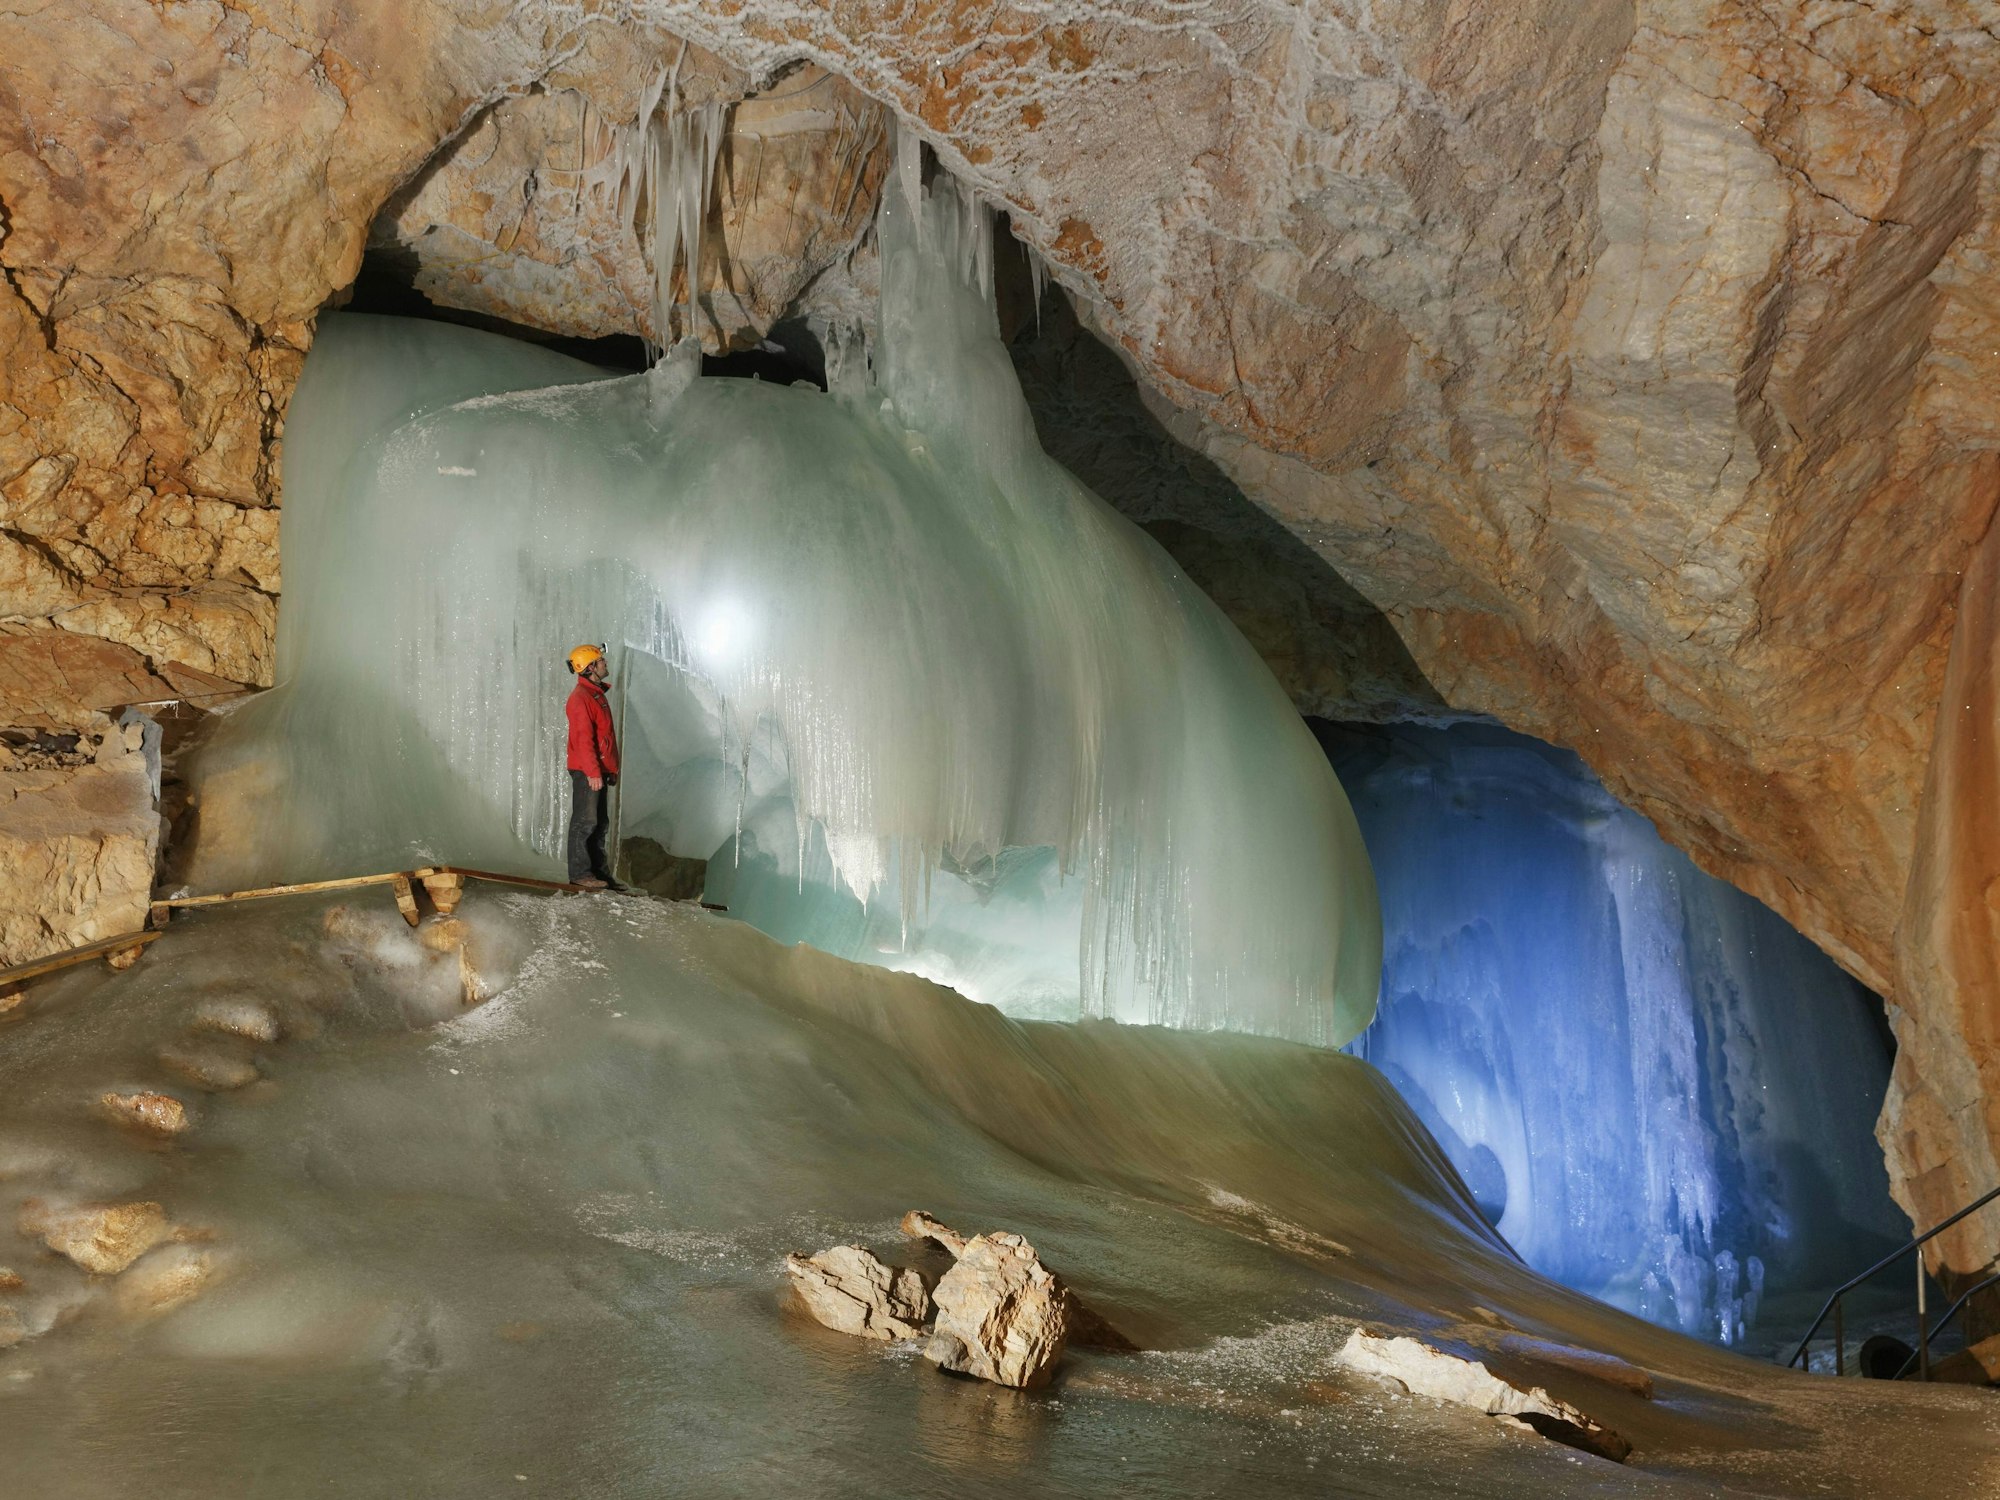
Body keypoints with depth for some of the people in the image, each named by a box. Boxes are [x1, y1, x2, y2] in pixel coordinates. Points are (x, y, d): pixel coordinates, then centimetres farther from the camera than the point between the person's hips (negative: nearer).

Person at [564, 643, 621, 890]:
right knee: (585, 822, -8)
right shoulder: (580, 698, -14)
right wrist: (593, 772, -23)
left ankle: (599, 870, 18)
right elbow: (583, 738, -20)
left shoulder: (597, 694, 18)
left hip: (599, 770, 10)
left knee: (598, 823, 13)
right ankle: (580, 872, -6)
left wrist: (612, 768, 20)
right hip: (586, 771, -10)